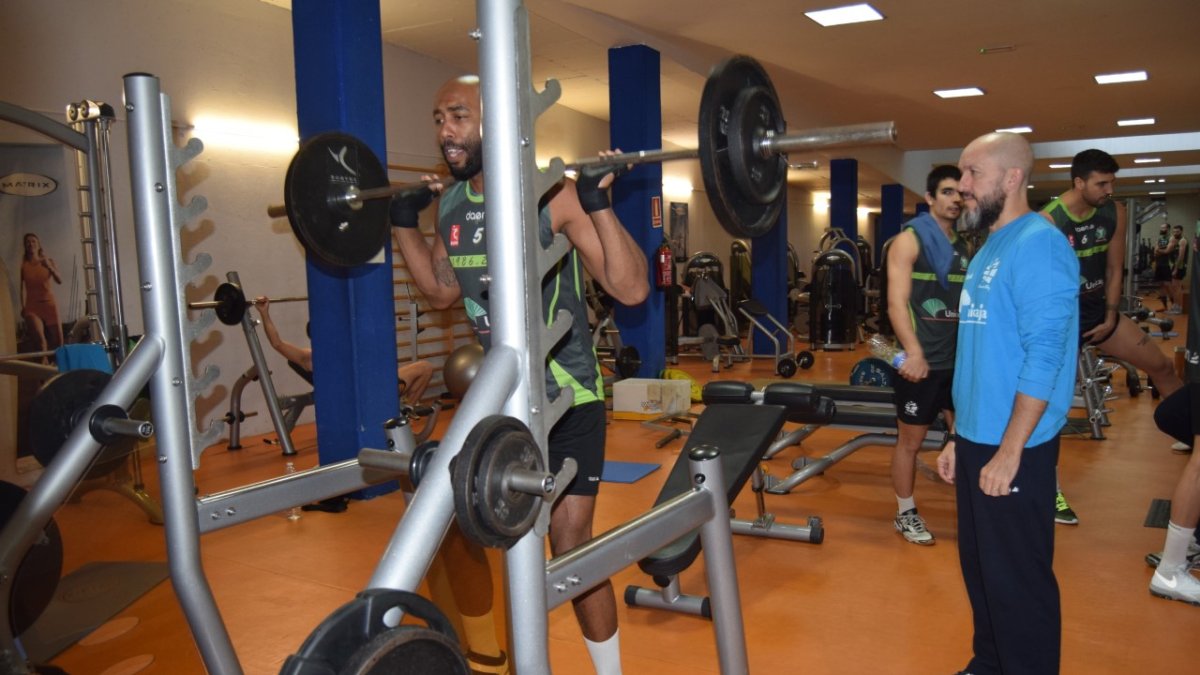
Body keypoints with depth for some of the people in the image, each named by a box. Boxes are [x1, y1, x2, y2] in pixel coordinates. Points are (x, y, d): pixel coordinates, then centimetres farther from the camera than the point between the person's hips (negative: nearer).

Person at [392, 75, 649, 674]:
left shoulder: (553, 196, -16)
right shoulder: (449, 207, 3)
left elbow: (632, 289, -19)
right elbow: (443, 292, 19)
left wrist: (599, 201, -28)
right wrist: (404, 222, 12)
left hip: (565, 400, -6)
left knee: (571, 547, -2)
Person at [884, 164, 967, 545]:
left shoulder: (963, 246, 12)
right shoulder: (910, 240, -9)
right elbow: (897, 302, -19)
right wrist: (914, 351, -32)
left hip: (957, 358, 6)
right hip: (921, 361, -6)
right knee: (911, 440, 6)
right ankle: (905, 514, 21)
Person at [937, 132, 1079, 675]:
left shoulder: (1037, 245, -15)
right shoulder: (989, 250, 14)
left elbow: (1042, 358, -20)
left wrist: (1009, 451, -20)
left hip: (1014, 449, -9)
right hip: (978, 441, 9)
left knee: (1017, 579, 3)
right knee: (981, 568, 18)